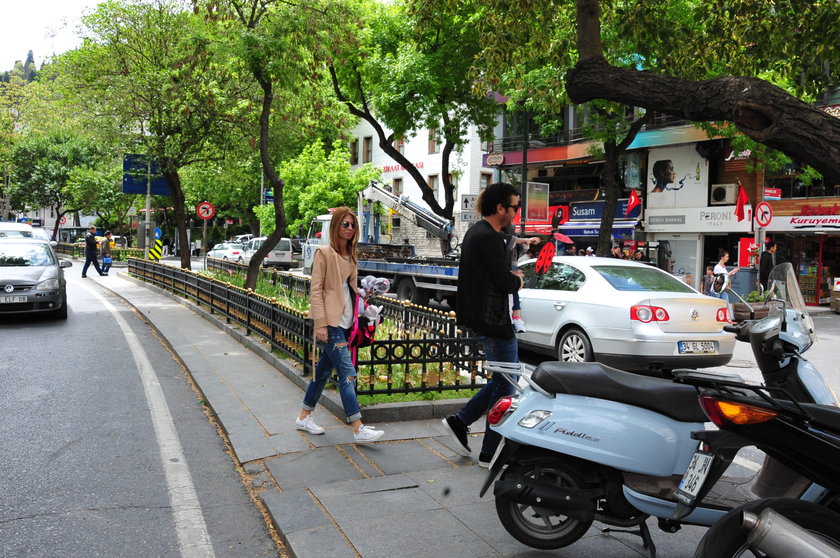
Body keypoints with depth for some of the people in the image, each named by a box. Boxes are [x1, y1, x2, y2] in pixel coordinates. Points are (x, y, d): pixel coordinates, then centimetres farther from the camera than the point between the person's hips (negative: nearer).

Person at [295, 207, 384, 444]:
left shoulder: (350, 255, 16)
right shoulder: (324, 253, -7)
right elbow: (315, 290, -11)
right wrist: (320, 323, -17)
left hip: (345, 323, 8)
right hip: (331, 324, -8)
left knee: (323, 370, 15)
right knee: (348, 373, -11)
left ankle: (304, 417, 28)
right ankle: (358, 429, -9)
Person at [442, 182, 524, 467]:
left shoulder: (475, 231, 13)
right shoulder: (489, 237, -19)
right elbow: (505, 282, -22)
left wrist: (510, 276, 5)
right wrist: (517, 280, -1)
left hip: (479, 317, 10)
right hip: (494, 322, -10)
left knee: (503, 379, 19)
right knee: (507, 386, 1)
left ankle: (460, 421, 22)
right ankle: (489, 453, 11)